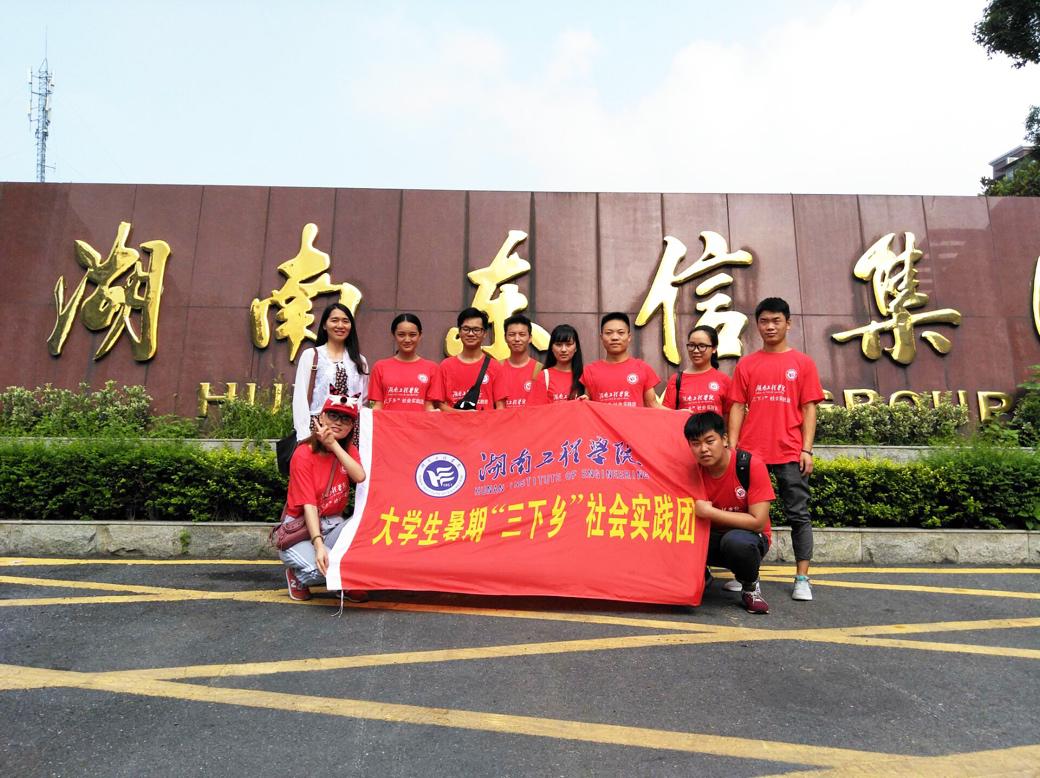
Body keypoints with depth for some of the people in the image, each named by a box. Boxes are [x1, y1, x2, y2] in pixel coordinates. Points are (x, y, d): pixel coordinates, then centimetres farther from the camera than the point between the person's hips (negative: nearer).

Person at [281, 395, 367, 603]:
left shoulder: (347, 449, 4)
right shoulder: (304, 454, -14)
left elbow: (360, 477, -19)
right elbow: (308, 504, -22)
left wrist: (333, 444, -22)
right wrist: (318, 545, -33)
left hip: (333, 524, 5)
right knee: (319, 569, -31)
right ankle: (297, 574, 7)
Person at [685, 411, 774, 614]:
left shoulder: (752, 466, -22)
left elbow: (758, 522, -25)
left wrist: (709, 512, -28)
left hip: (748, 538, -3)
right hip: (711, 539, 3)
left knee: (735, 540, -37)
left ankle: (751, 586, -5)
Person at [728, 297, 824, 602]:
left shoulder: (803, 363, 6)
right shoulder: (746, 365, 9)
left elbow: (809, 408, 3)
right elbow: (737, 408, 7)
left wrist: (806, 449, -4)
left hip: (790, 453, -1)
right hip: (751, 452, 1)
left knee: (798, 514, 3)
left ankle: (802, 578, 12)